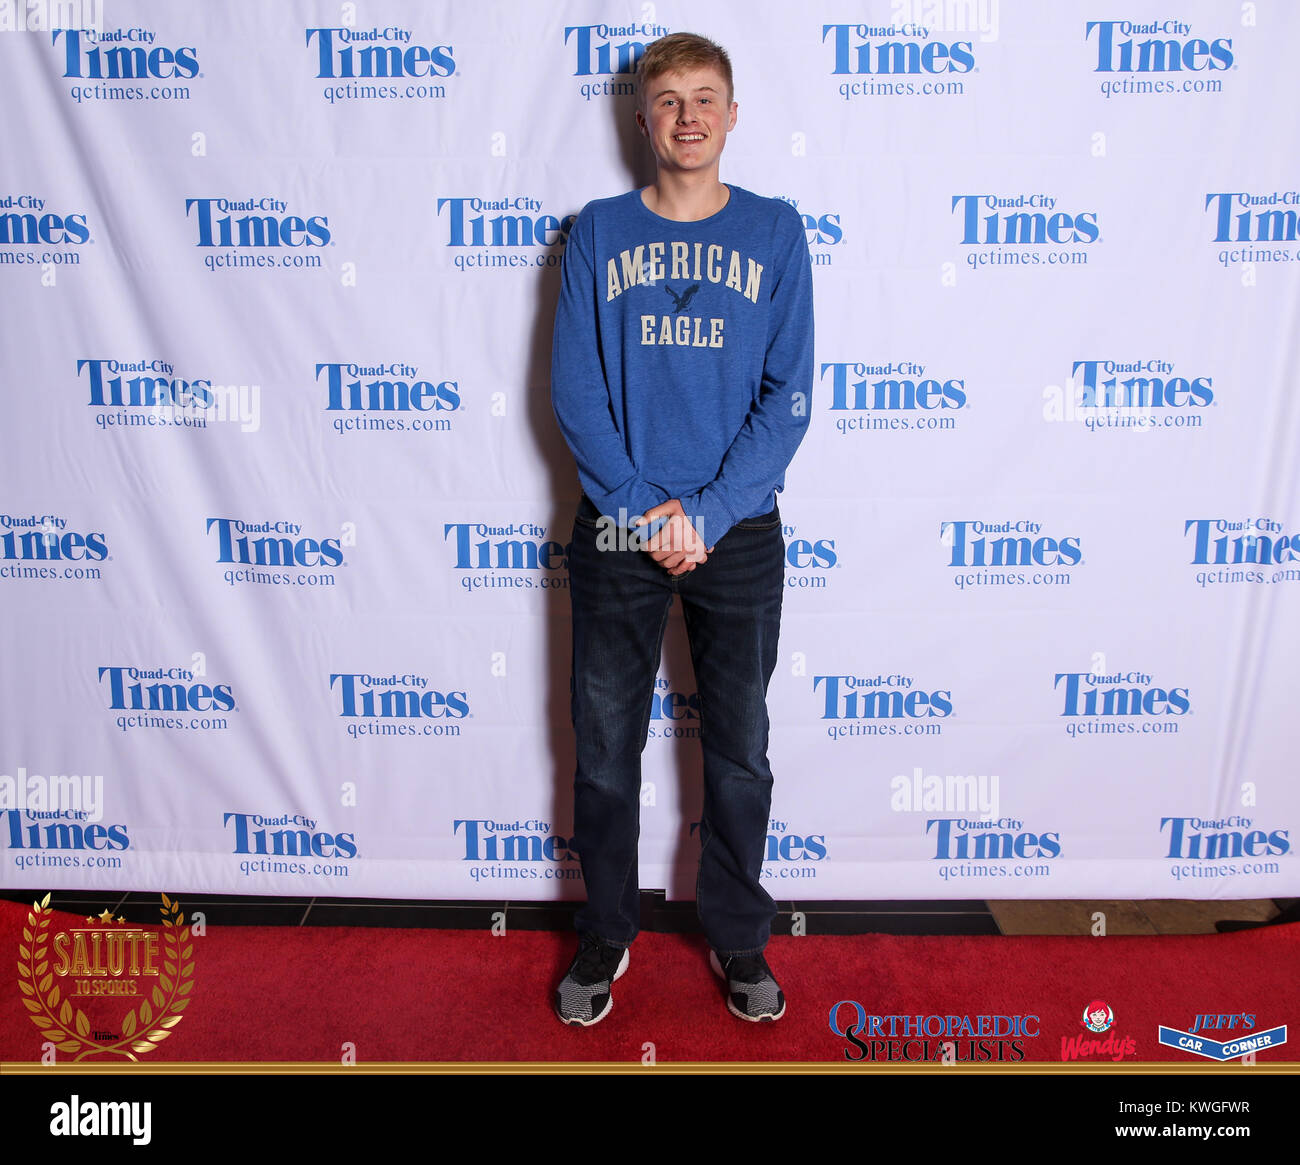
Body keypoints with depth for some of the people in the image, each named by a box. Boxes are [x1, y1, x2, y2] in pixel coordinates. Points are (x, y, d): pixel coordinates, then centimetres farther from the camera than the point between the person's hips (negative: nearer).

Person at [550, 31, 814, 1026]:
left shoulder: (774, 232, 3)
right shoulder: (598, 232, 4)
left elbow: (788, 394, -3)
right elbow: (574, 389, -2)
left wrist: (708, 511, -13)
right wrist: (640, 505, -13)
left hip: (740, 535, 0)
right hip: (617, 532, 1)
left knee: (740, 752, 11)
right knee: (605, 750, 10)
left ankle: (739, 937, 32)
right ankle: (606, 933, 31)